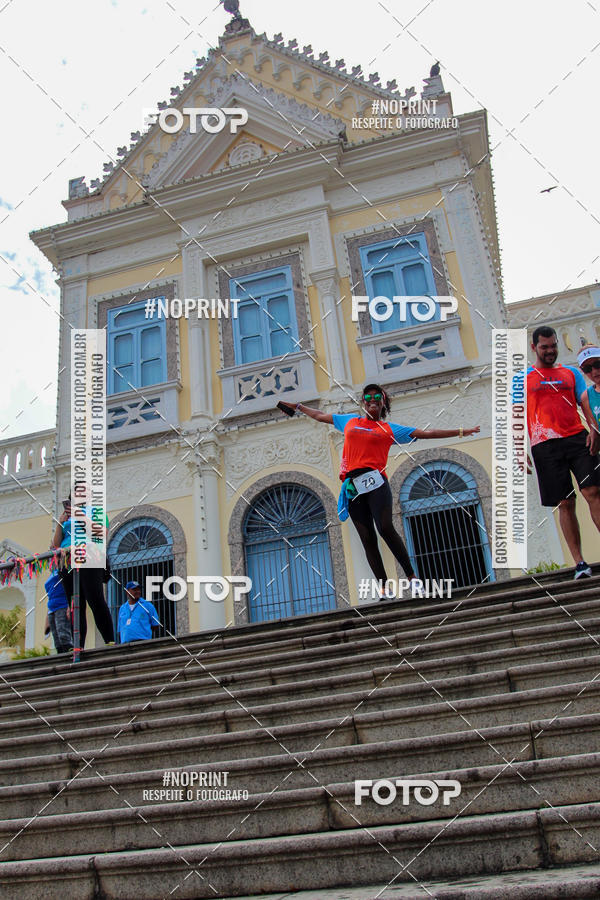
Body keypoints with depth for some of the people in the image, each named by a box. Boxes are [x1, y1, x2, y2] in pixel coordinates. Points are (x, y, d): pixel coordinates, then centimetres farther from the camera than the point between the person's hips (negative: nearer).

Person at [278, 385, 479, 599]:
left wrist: (461, 432, 8)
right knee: (367, 538, -3)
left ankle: (412, 576, -10)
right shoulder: (350, 422, 24)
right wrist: (297, 406, 43)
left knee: (385, 528, -21)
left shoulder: (390, 429, 14)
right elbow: (320, 415, 36)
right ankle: (382, 586, -2)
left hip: (375, 481, -3)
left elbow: (426, 432, 12)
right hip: (352, 486, 3)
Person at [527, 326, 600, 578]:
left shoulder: (571, 373, 17)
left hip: (578, 438, 2)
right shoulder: (522, 379, 11)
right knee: (565, 503, -1)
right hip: (545, 444, -2)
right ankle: (579, 563, 3)